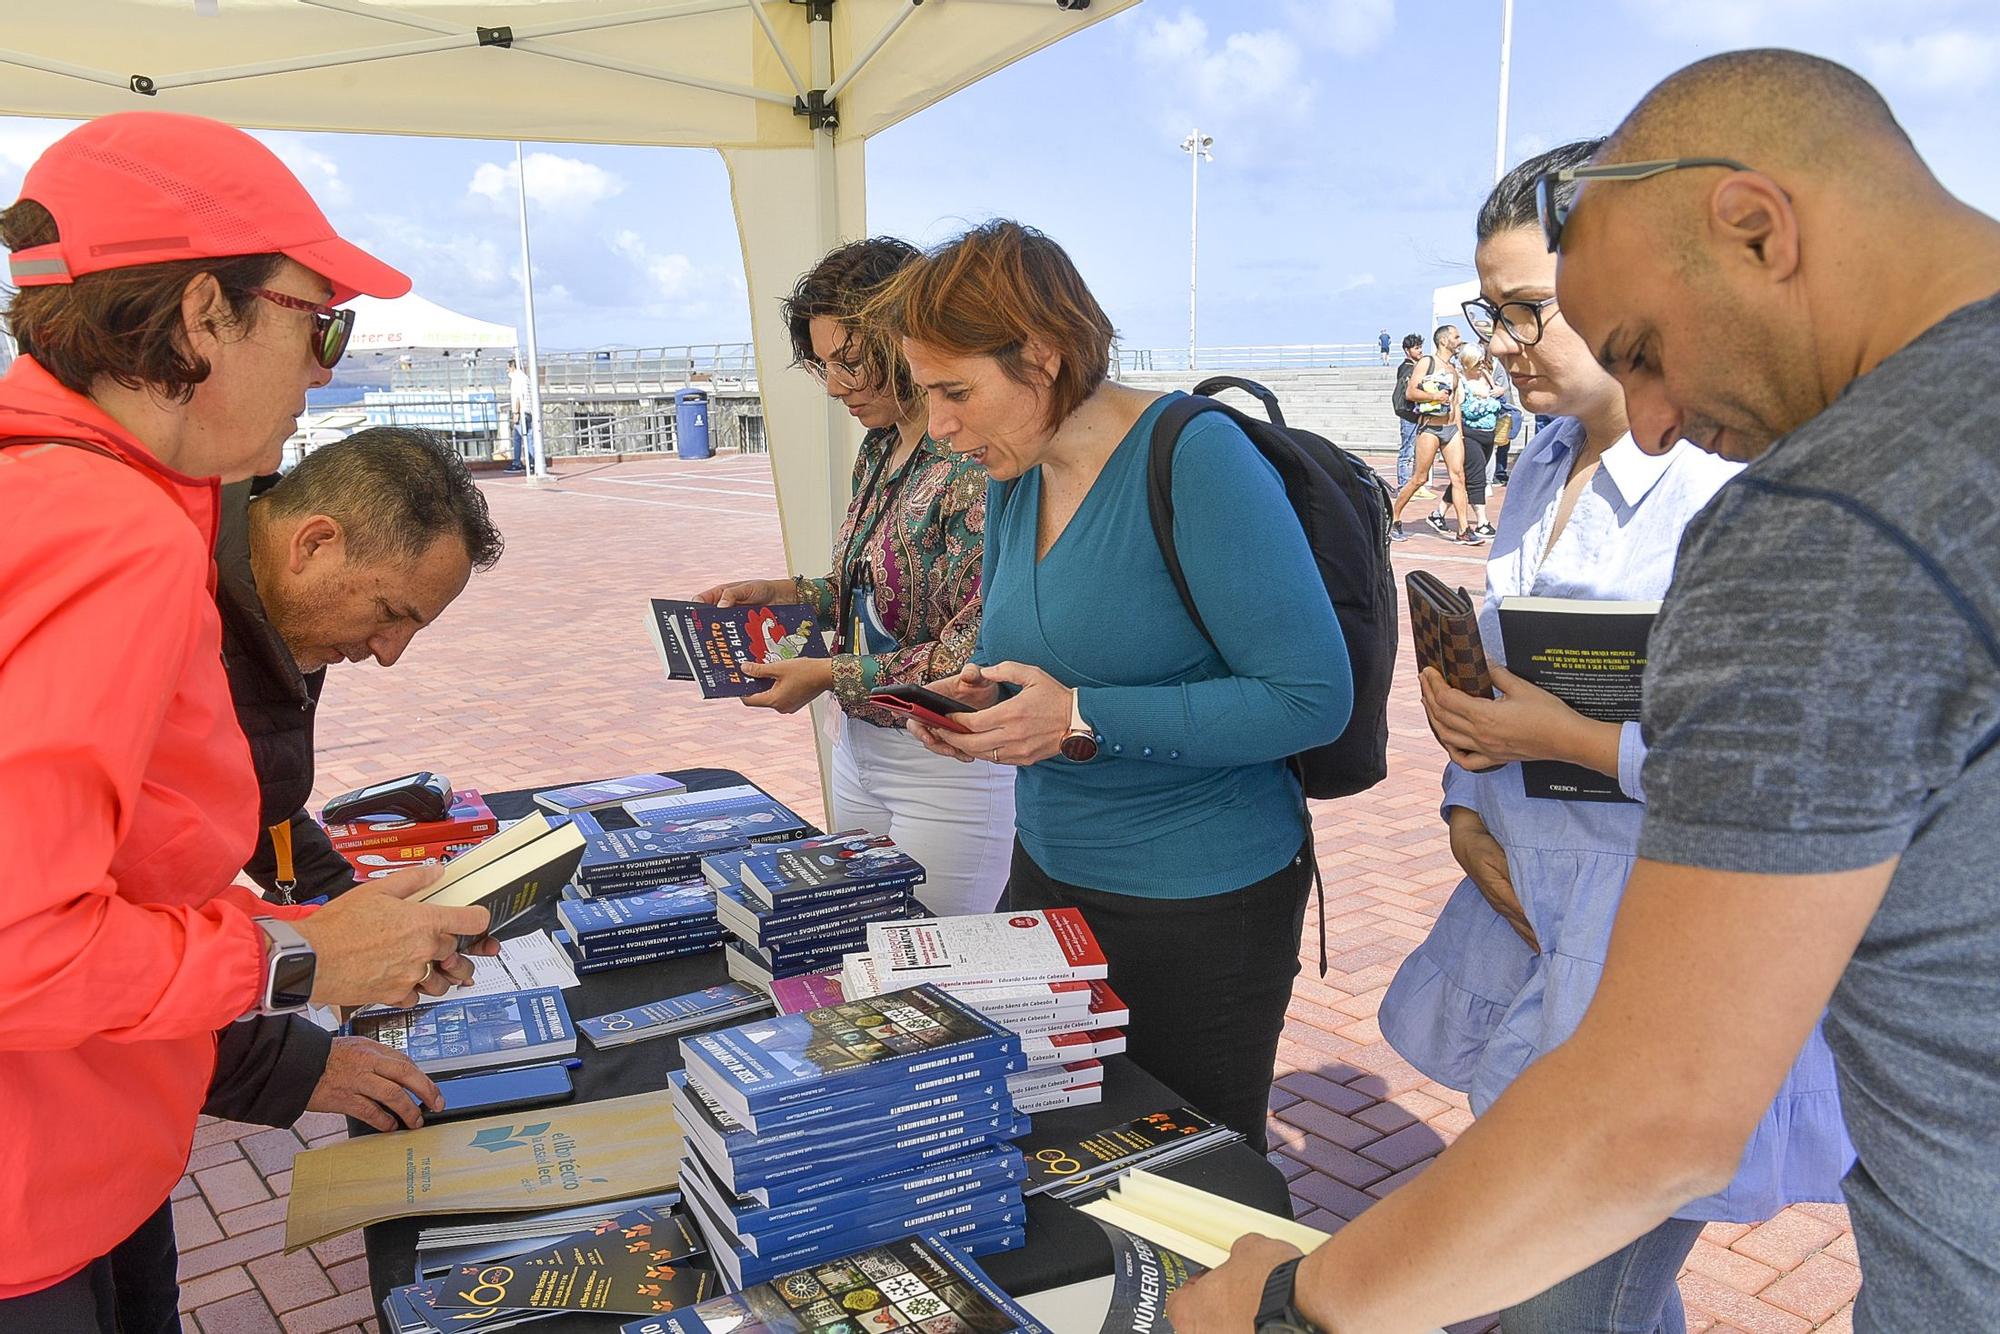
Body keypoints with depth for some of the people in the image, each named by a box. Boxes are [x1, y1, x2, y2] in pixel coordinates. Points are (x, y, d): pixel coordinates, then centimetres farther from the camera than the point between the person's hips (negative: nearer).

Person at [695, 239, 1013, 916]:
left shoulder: (975, 464, -20)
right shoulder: (878, 449, 8)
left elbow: (974, 651, -22)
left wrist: (831, 675, -17)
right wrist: (785, 592, 6)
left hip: (949, 762, -8)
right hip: (858, 745, 9)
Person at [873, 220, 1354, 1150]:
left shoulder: (1196, 458, -20)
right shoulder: (1013, 477, 4)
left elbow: (1312, 697, -24)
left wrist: (1083, 721, -25)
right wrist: (975, 698, -5)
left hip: (1200, 899, -7)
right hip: (1049, 868, 7)